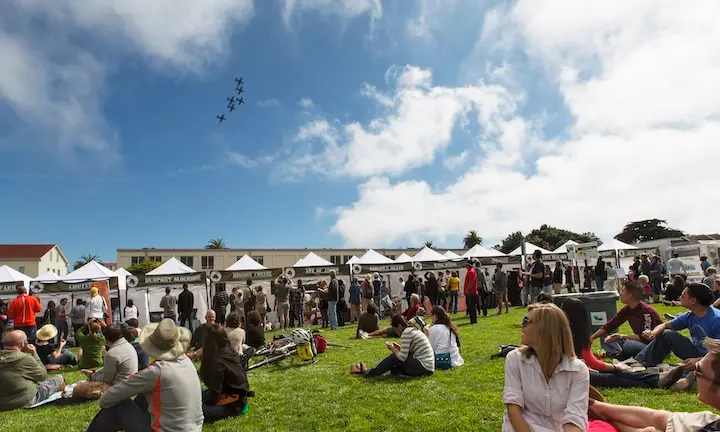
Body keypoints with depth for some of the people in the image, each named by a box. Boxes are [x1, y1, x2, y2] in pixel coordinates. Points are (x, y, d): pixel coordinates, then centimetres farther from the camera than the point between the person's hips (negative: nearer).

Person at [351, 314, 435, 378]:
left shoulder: (406, 332, -14)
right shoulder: (414, 330, 15)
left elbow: (402, 357, -17)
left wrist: (393, 348, -1)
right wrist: (398, 348, 10)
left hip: (423, 367, -10)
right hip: (428, 366, 10)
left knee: (394, 358, -3)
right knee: (397, 354, 12)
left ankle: (369, 373, 7)